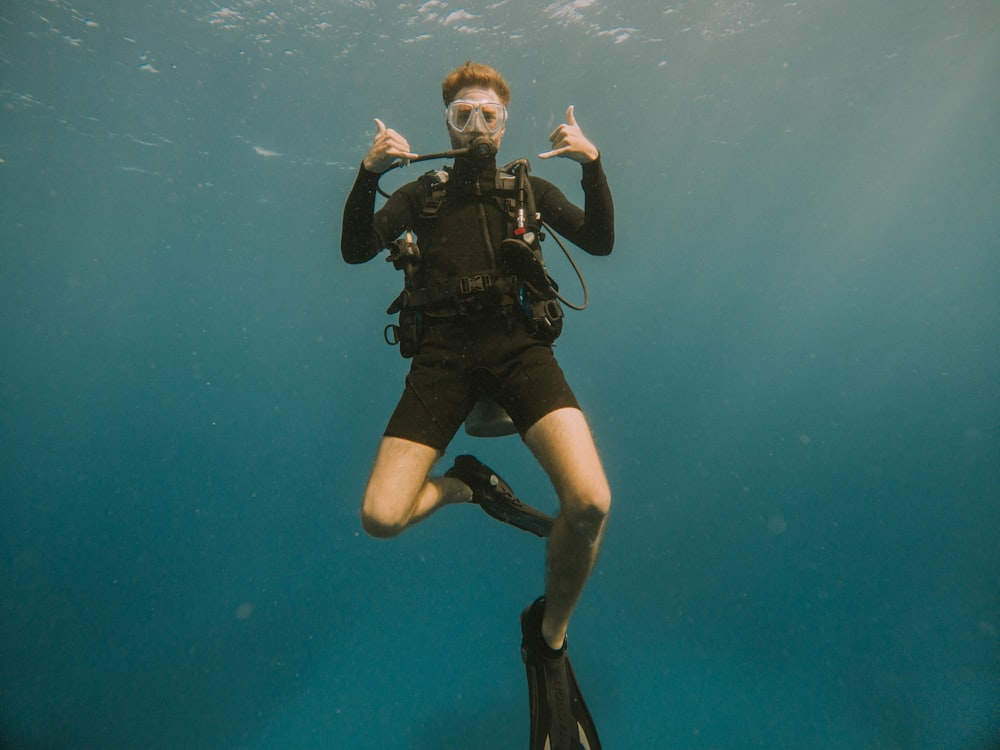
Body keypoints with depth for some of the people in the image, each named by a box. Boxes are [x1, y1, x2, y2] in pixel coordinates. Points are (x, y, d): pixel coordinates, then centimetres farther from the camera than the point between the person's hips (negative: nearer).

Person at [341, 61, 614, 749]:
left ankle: (550, 633, 5)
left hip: (519, 345, 0)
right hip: (443, 353, 1)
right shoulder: (422, 194, 19)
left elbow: (600, 241, 7)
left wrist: (593, 164, -6)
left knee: (590, 502, -23)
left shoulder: (530, 189, 19)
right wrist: (369, 173, -8)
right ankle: (466, 484, 16)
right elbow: (356, 250, 6)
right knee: (381, 517, -16)